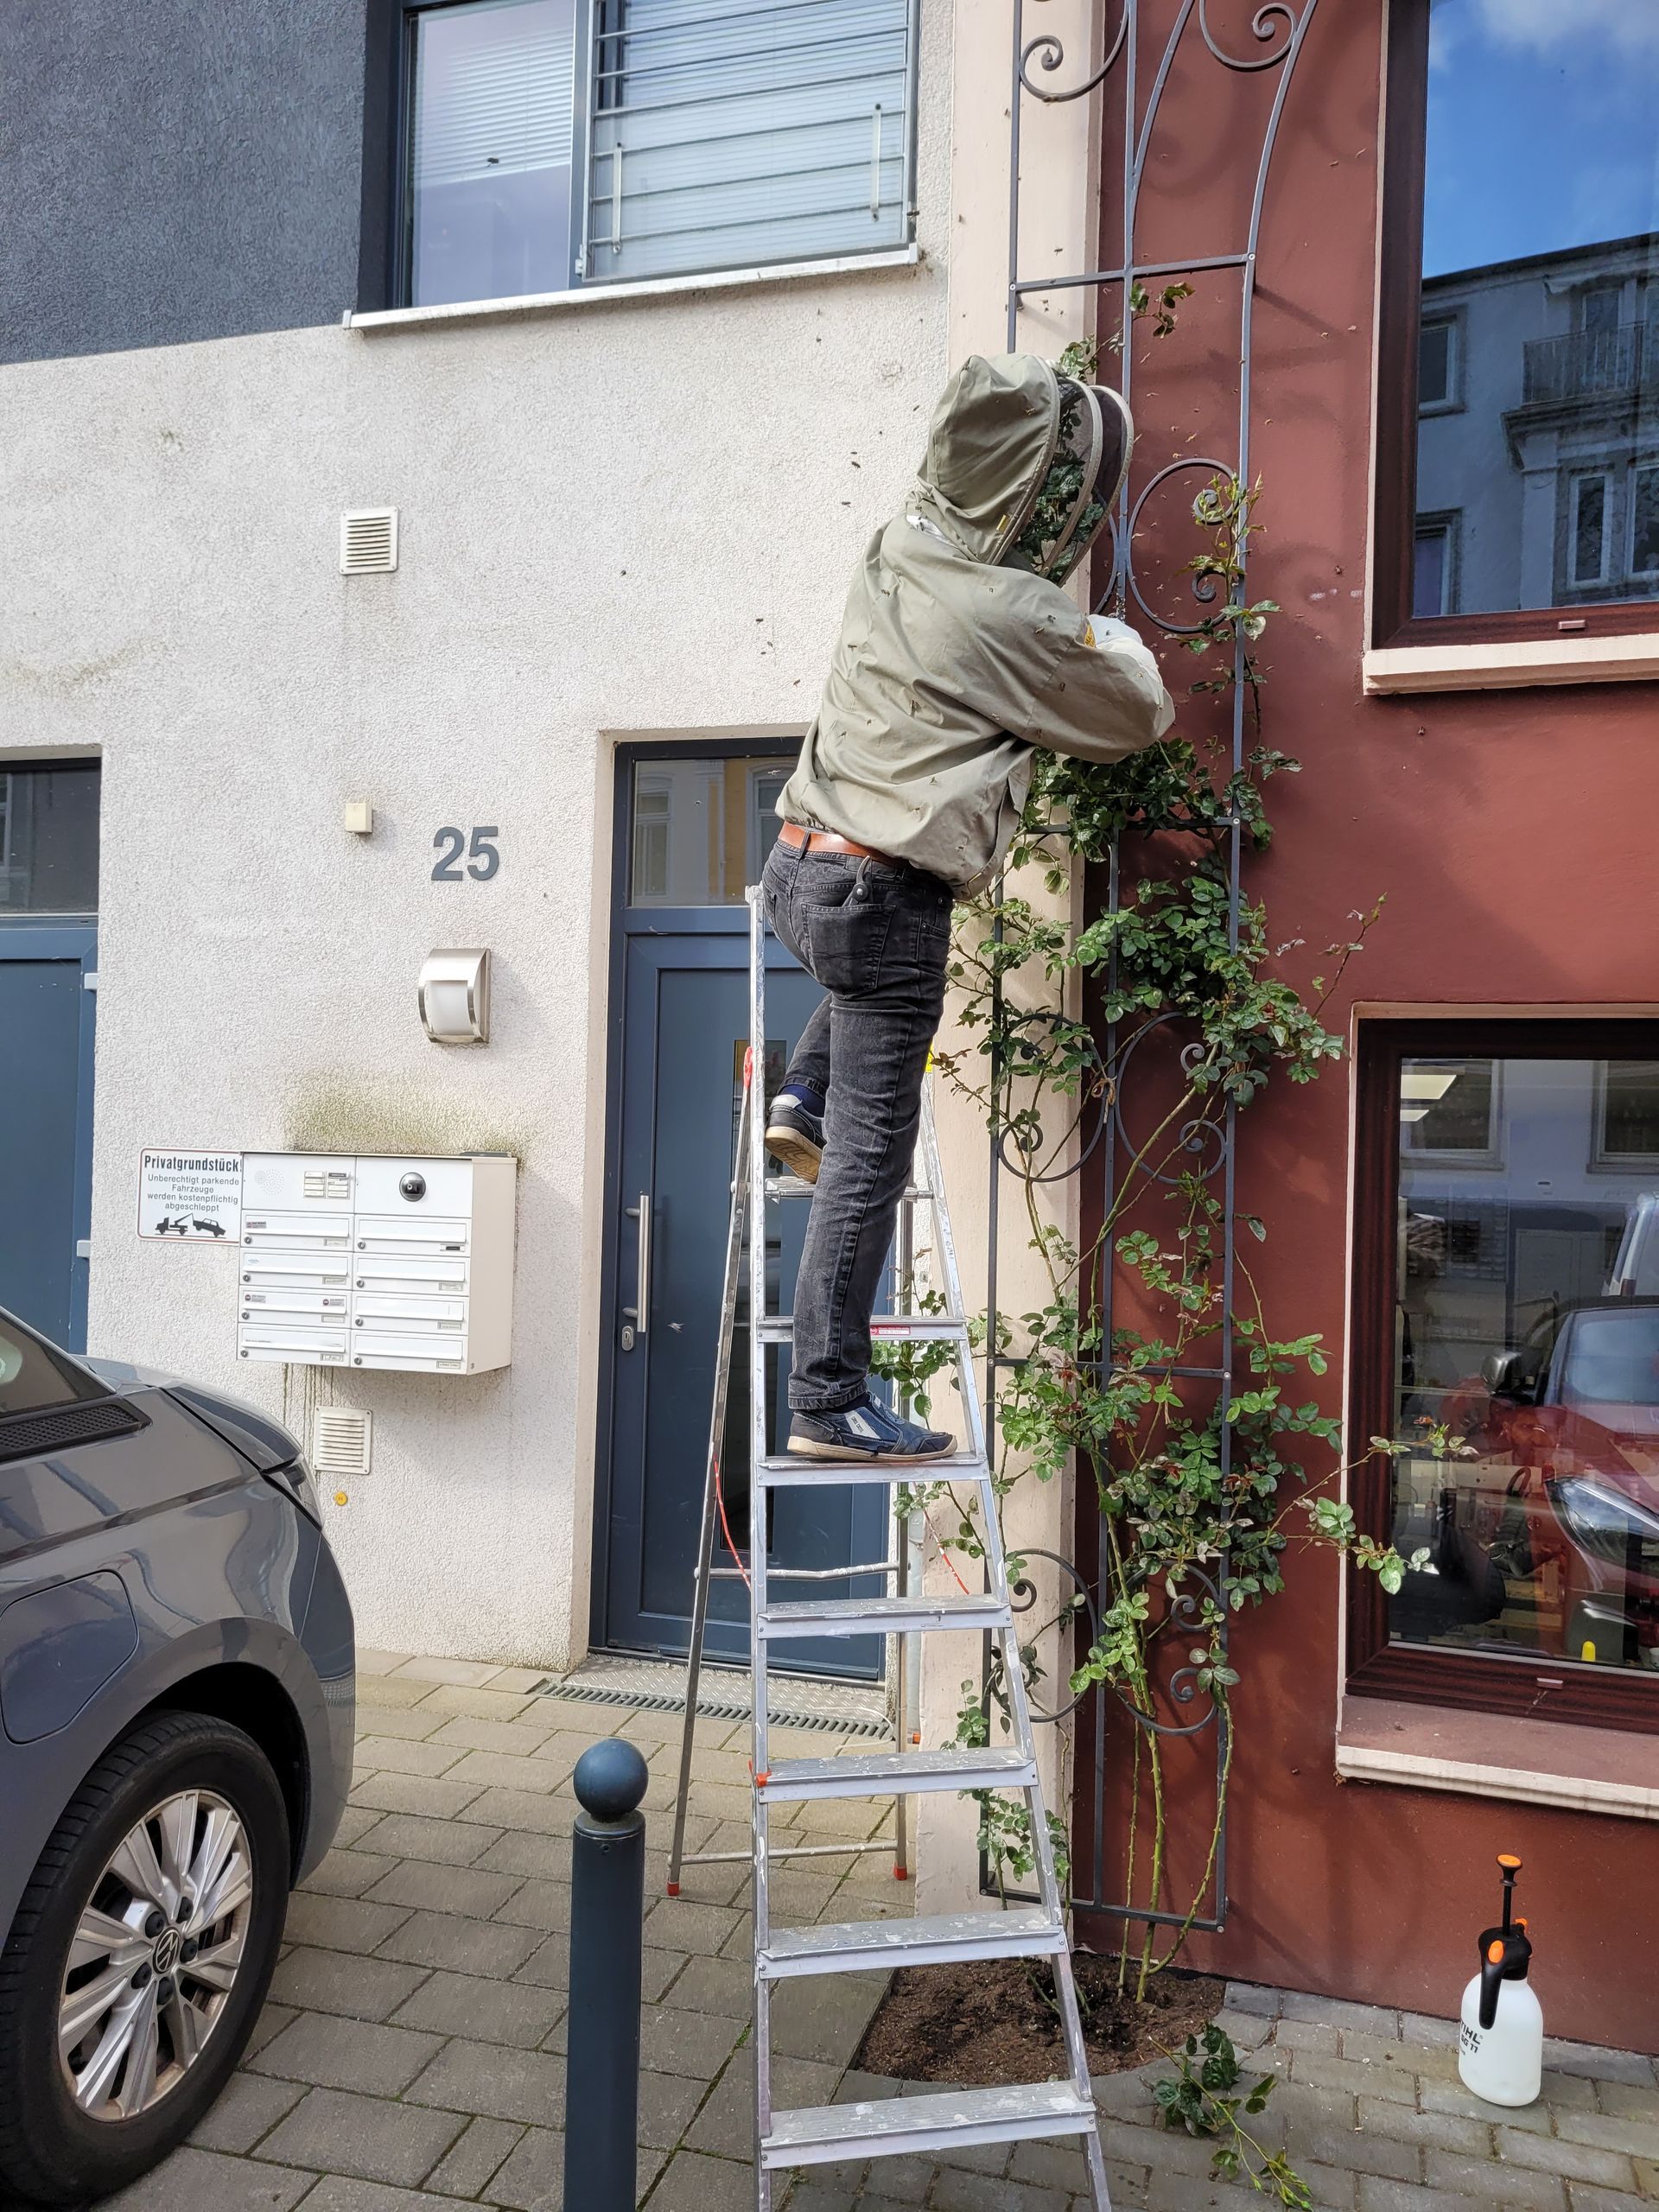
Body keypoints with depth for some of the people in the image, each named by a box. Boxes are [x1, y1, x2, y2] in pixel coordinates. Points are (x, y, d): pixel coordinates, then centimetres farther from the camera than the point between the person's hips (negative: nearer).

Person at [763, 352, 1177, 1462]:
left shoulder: (900, 547, 8)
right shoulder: (1021, 619, -11)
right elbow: (1140, 715, 6)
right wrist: (1120, 643, 26)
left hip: (799, 861, 8)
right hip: (883, 893, -8)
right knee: (871, 1158, -1)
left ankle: (803, 1097, 25)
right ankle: (830, 1403, 5)